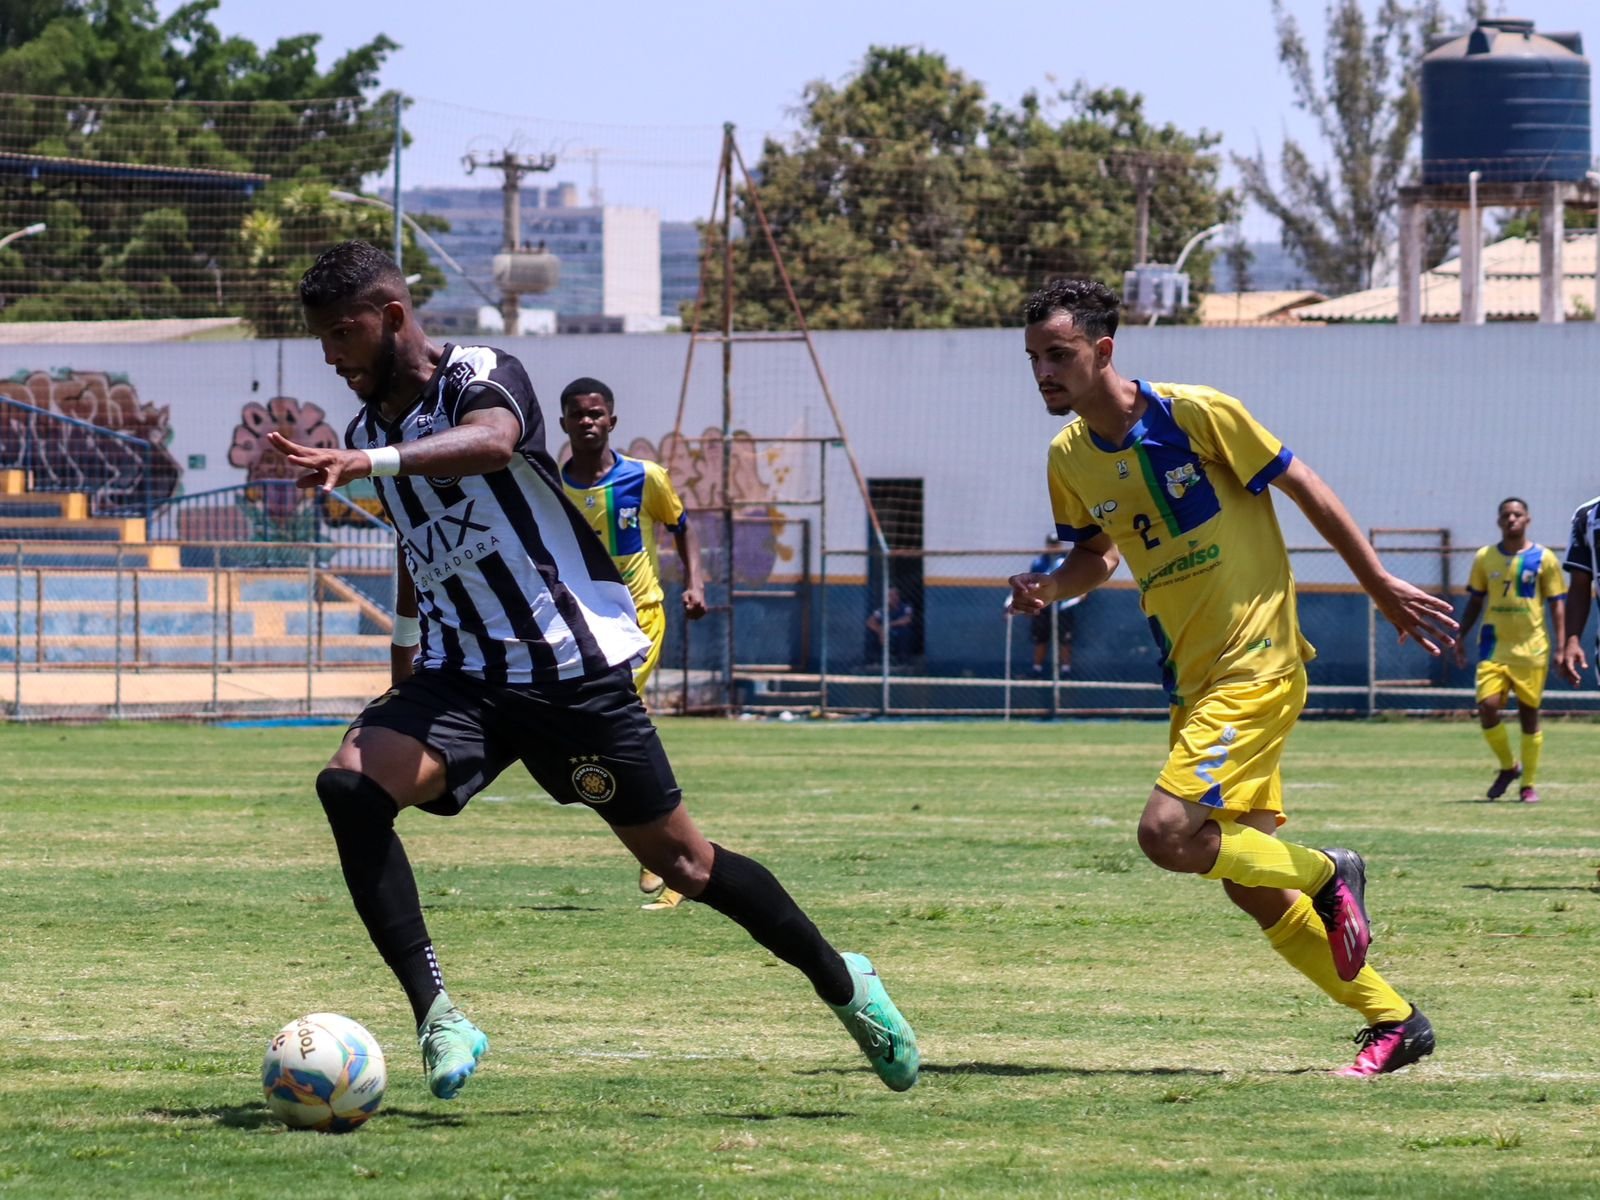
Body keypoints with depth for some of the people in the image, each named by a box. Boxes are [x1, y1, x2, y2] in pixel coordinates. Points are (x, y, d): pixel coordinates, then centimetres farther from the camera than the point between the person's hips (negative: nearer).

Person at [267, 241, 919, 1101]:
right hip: (463, 677, 6)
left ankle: (843, 982, 25)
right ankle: (437, 1019, -26)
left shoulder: (482, 378, -12)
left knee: (680, 861, 2)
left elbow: (492, 443, -38)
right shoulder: (368, 433, 11)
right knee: (350, 785, -23)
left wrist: (367, 464, -51)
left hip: (573, 666, -6)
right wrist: (404, 655, 31)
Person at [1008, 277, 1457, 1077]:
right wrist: (1050, 588, -2)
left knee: (1168, 834, -22)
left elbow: (1304, 488, -6)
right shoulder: (1070, 457, 4)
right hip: (1192, 680, 7)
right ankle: (1393, 1020, 21)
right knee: (1249, 882, 8)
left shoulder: (1196, 414, -15)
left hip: (1255, 666, -7)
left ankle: (1327, 874, 3)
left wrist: (1381, 587, -1)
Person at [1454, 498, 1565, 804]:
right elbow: (1475, 601, 14)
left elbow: (1557, 605, 1)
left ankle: (1529, 784, 14)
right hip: (1493, 646, 2)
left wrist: (1561, 646, -7)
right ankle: (1508, 766, 11)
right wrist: (1461, 637, 7)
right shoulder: (1485, 558, 7)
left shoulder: (1543, 559, 0)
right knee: (1487, 707, -13)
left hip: (1531, 649, -2)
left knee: (1529, 714, 3)